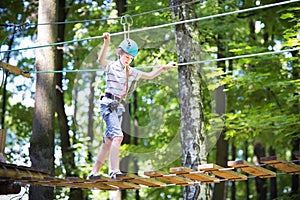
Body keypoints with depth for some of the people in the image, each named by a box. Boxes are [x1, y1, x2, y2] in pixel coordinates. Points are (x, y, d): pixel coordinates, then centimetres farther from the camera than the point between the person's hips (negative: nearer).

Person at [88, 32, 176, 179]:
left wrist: (164, 68, 18)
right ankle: (114, 170, -26)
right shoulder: (111, 67, -4)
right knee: (118, 135, -22)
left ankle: (94, 172, 12)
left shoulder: (131, 72, 16)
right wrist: (106, 43, -40)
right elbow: (101, 60, -27)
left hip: (118, 107, 8)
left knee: (108, 141, 7)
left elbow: (149, 76, 27)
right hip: (108, 105, -7)